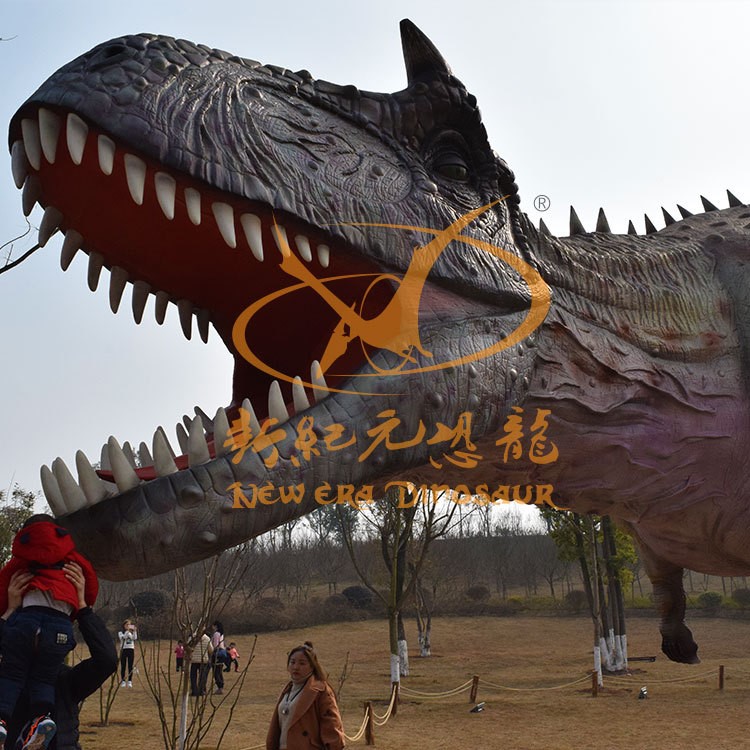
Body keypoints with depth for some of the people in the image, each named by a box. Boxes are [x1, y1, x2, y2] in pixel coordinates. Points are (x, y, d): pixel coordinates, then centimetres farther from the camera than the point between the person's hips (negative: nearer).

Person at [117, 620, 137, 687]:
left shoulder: (132, 633, 11)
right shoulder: (121, 633, 3)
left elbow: (135, 638, -8)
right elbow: (124, 637, -17)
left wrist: (134, 631, -16)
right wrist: (127, 630, -23)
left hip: (131, 650, 2)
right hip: (123, 650, -2)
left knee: (130, 666, 1)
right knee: (123, 666, 0)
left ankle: (130, 681, 5)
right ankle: (123, 681, 6)